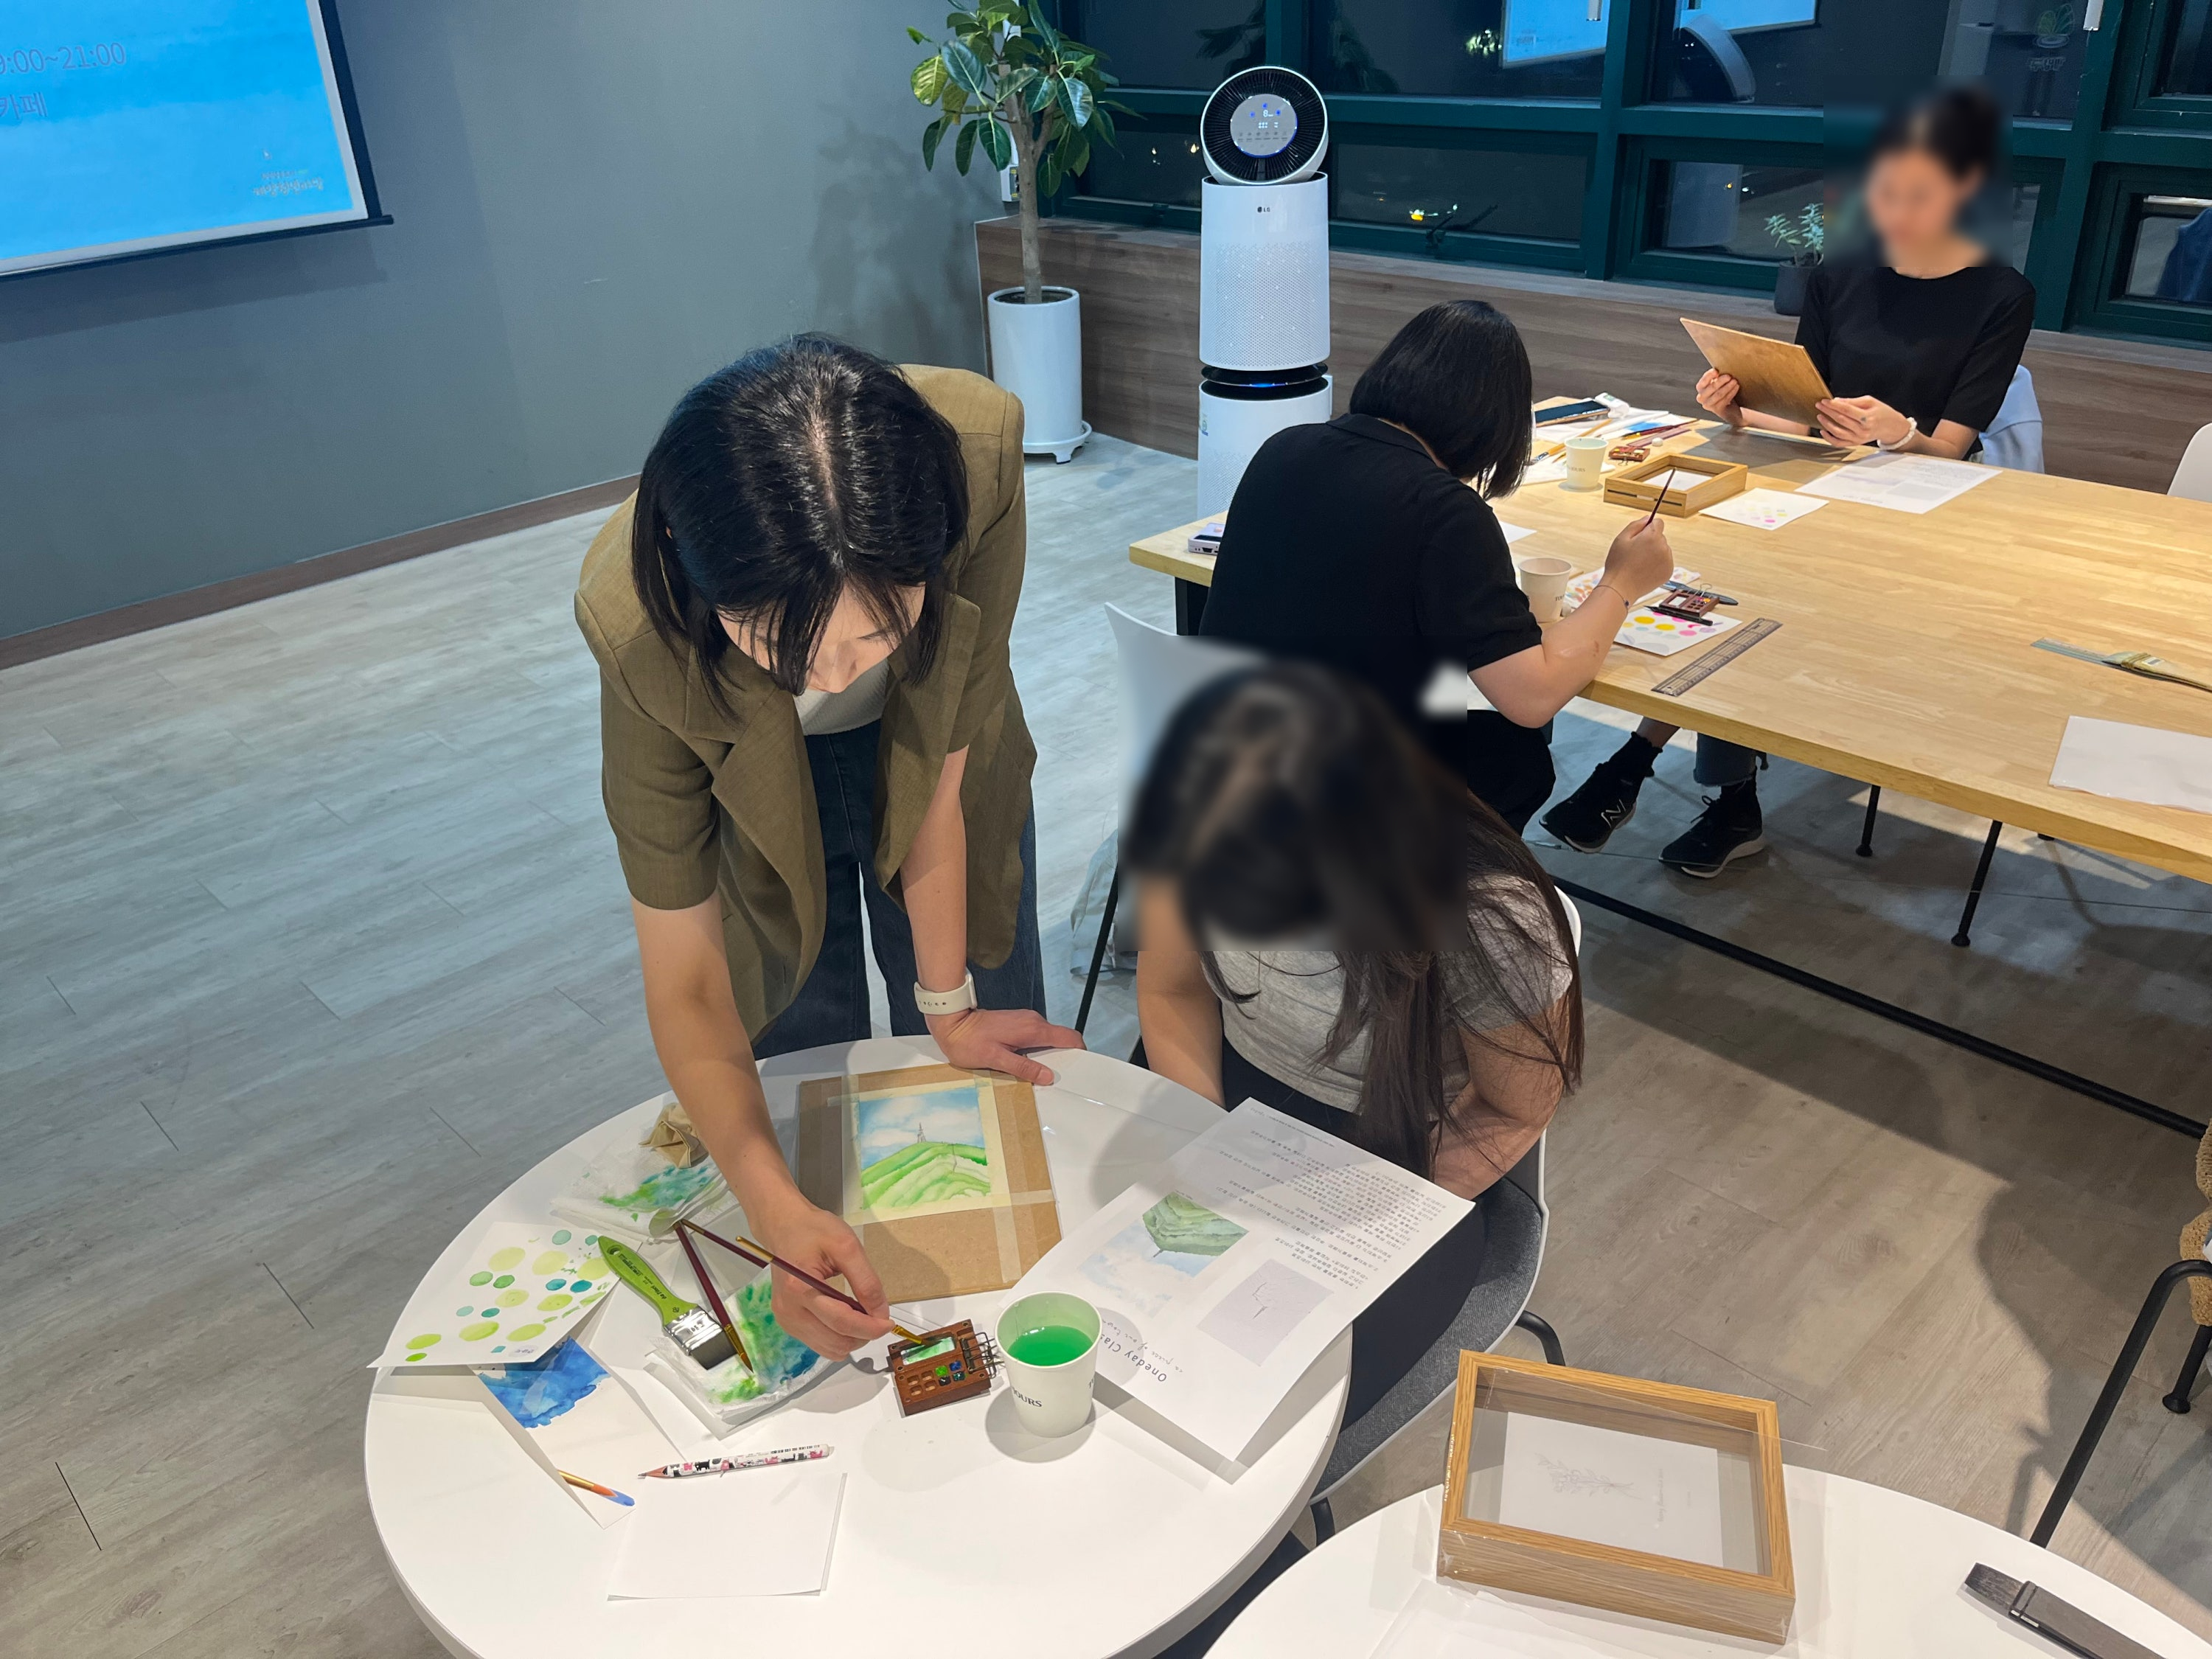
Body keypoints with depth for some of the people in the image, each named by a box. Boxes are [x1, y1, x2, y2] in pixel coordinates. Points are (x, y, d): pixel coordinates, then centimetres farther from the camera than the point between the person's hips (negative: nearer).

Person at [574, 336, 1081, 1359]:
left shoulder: (977, 448, -40)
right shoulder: (636, 619, -39)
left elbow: (942, 774, -26)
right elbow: (685, 981, -30)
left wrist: (949, 1007, -14)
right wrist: (777, 1211, -42)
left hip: (926, 754, 2)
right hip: (753, 789, -1)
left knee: (990, 1082, 13)